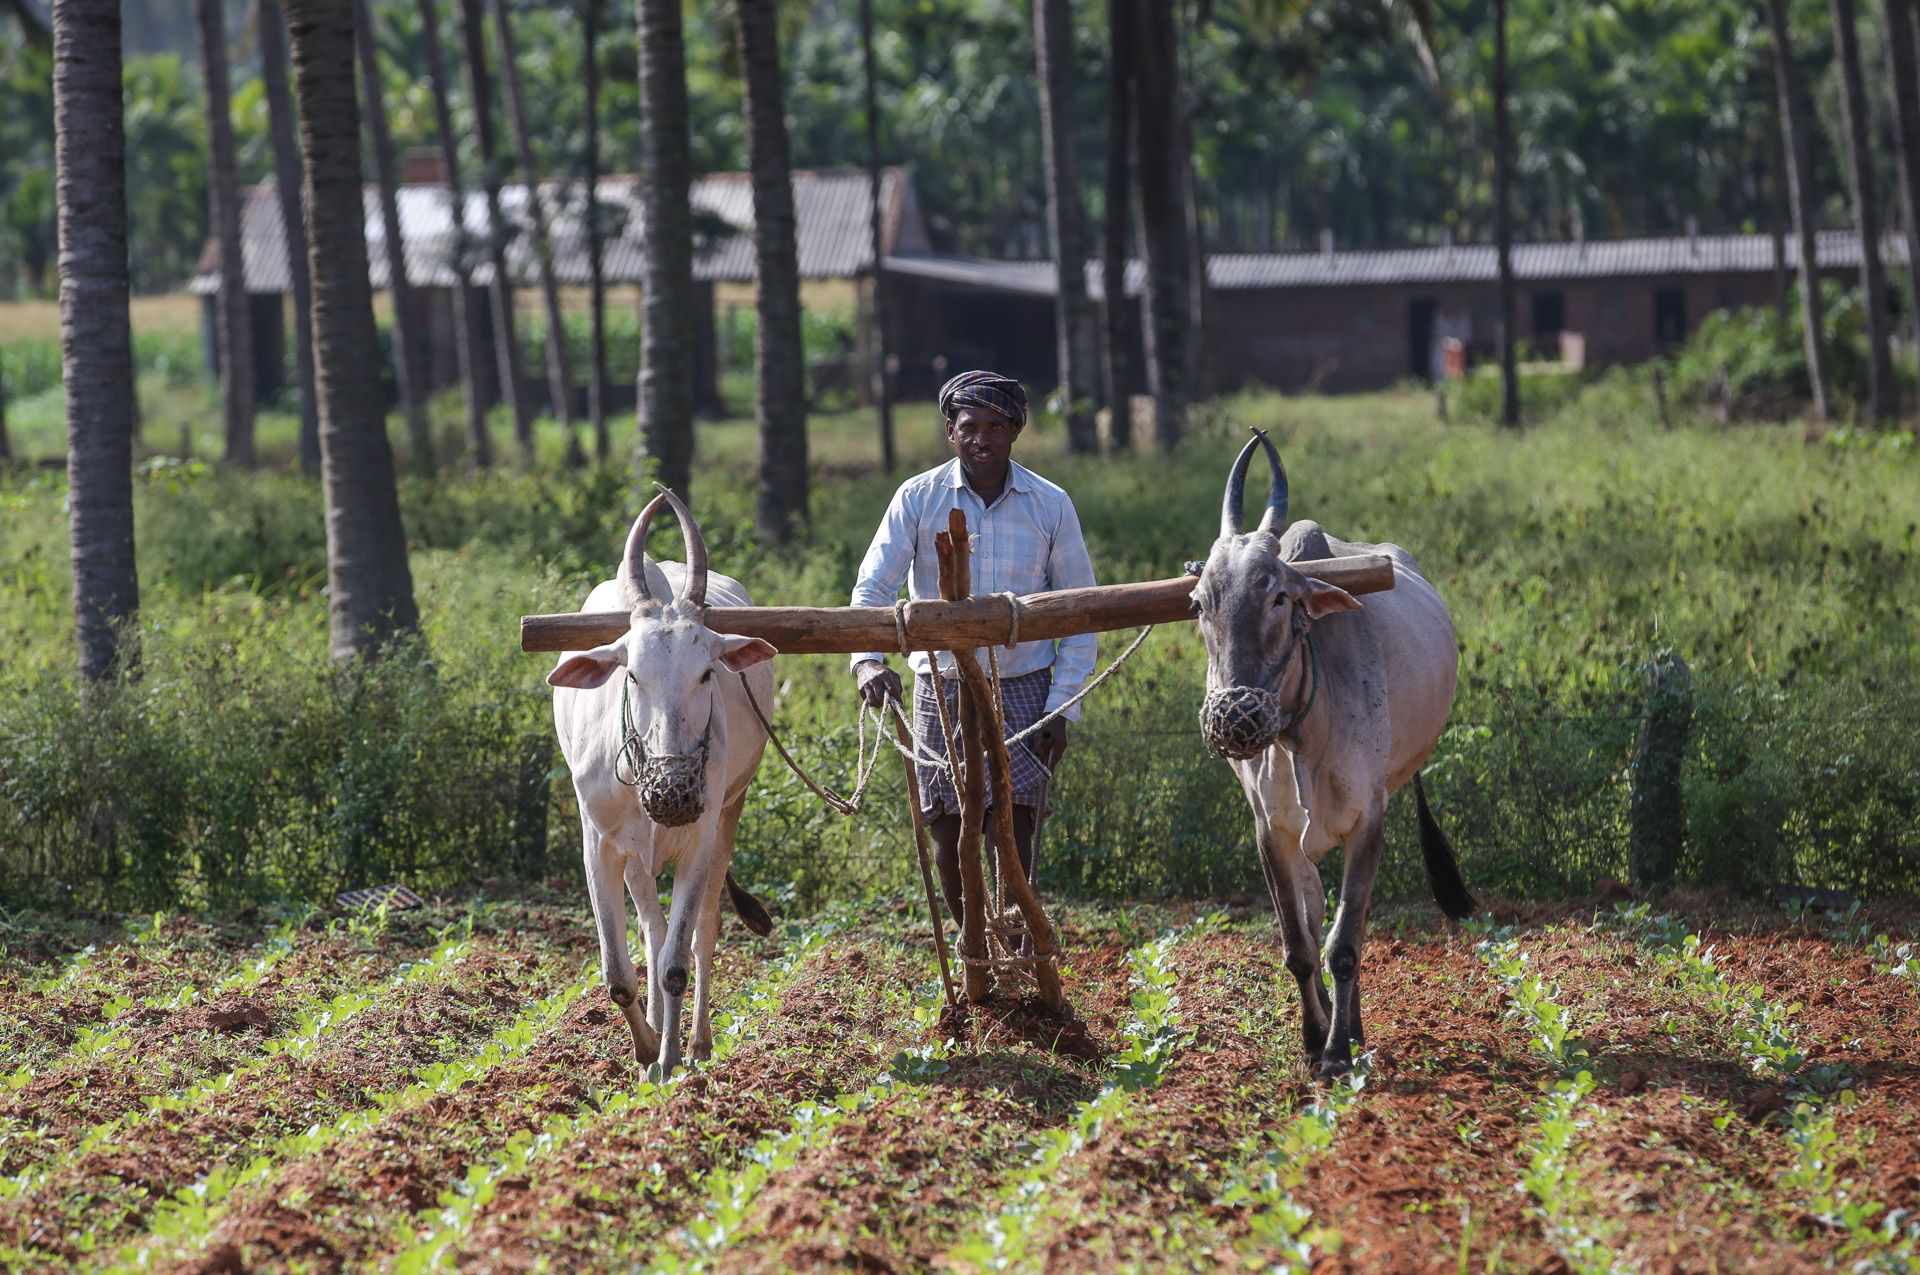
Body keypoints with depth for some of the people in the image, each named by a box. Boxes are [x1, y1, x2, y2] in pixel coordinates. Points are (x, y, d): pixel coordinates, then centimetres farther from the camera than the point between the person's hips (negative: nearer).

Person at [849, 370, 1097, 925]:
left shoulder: (1051, 506, -1)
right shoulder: (918, 499, -3)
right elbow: (873, 588, -8)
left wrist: (1062, 710, -3)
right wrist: (868, 660, -28)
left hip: (1023, 692, -1)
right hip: (941, 691, 1)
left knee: (1013, 838, -11)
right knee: (950, 845, 4)